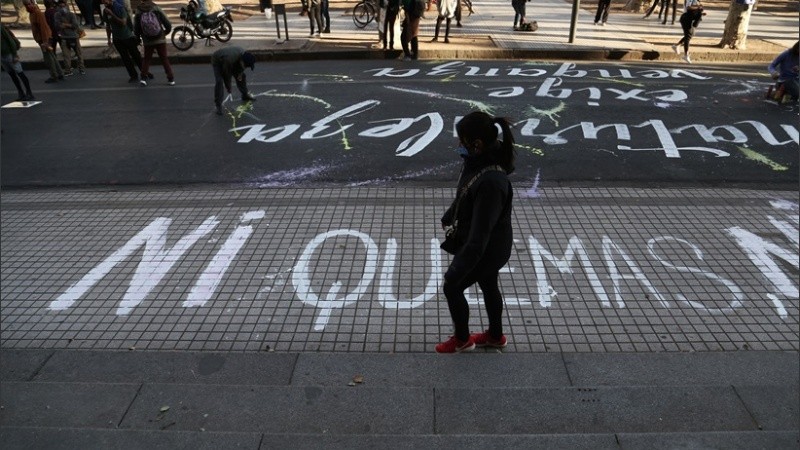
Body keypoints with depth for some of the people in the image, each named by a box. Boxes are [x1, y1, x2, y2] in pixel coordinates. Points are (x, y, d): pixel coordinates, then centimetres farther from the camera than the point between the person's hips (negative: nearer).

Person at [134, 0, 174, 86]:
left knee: (146, 59, 17)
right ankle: (171, 78, 7)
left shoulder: (138, 12, -5)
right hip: (160, 39, -1)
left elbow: (136, 28, 0)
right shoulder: (157, 9, -8)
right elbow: (168, 25, -7)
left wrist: (138, 38, 20)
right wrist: (165, 32, 14)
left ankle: (144, 77, 6)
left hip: (147, 41, 1)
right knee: (164, 59, 10)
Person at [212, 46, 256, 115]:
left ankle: (245, 95, 28)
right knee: (219, 82, -21)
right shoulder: (229, 60, -46)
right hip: (217, 61, -7)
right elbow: (226, 74, -31)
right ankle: (218, 105, -13)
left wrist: (240, 73, -14)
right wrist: (228, 87, -21)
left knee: (242, 76, 6)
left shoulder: (244, 55, -27)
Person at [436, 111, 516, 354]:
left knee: (452, 288, 11)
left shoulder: (491, 182, -38)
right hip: (490, 245, 9)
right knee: (489, 287, 26)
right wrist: (449, 216, 28)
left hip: (486, 250, -9)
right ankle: (495, 336, 49)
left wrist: (457, 269, -33)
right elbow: (464, 194, 12)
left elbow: (479, 234, -37)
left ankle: (462, 339, 35)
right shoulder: (479, 161, -9)